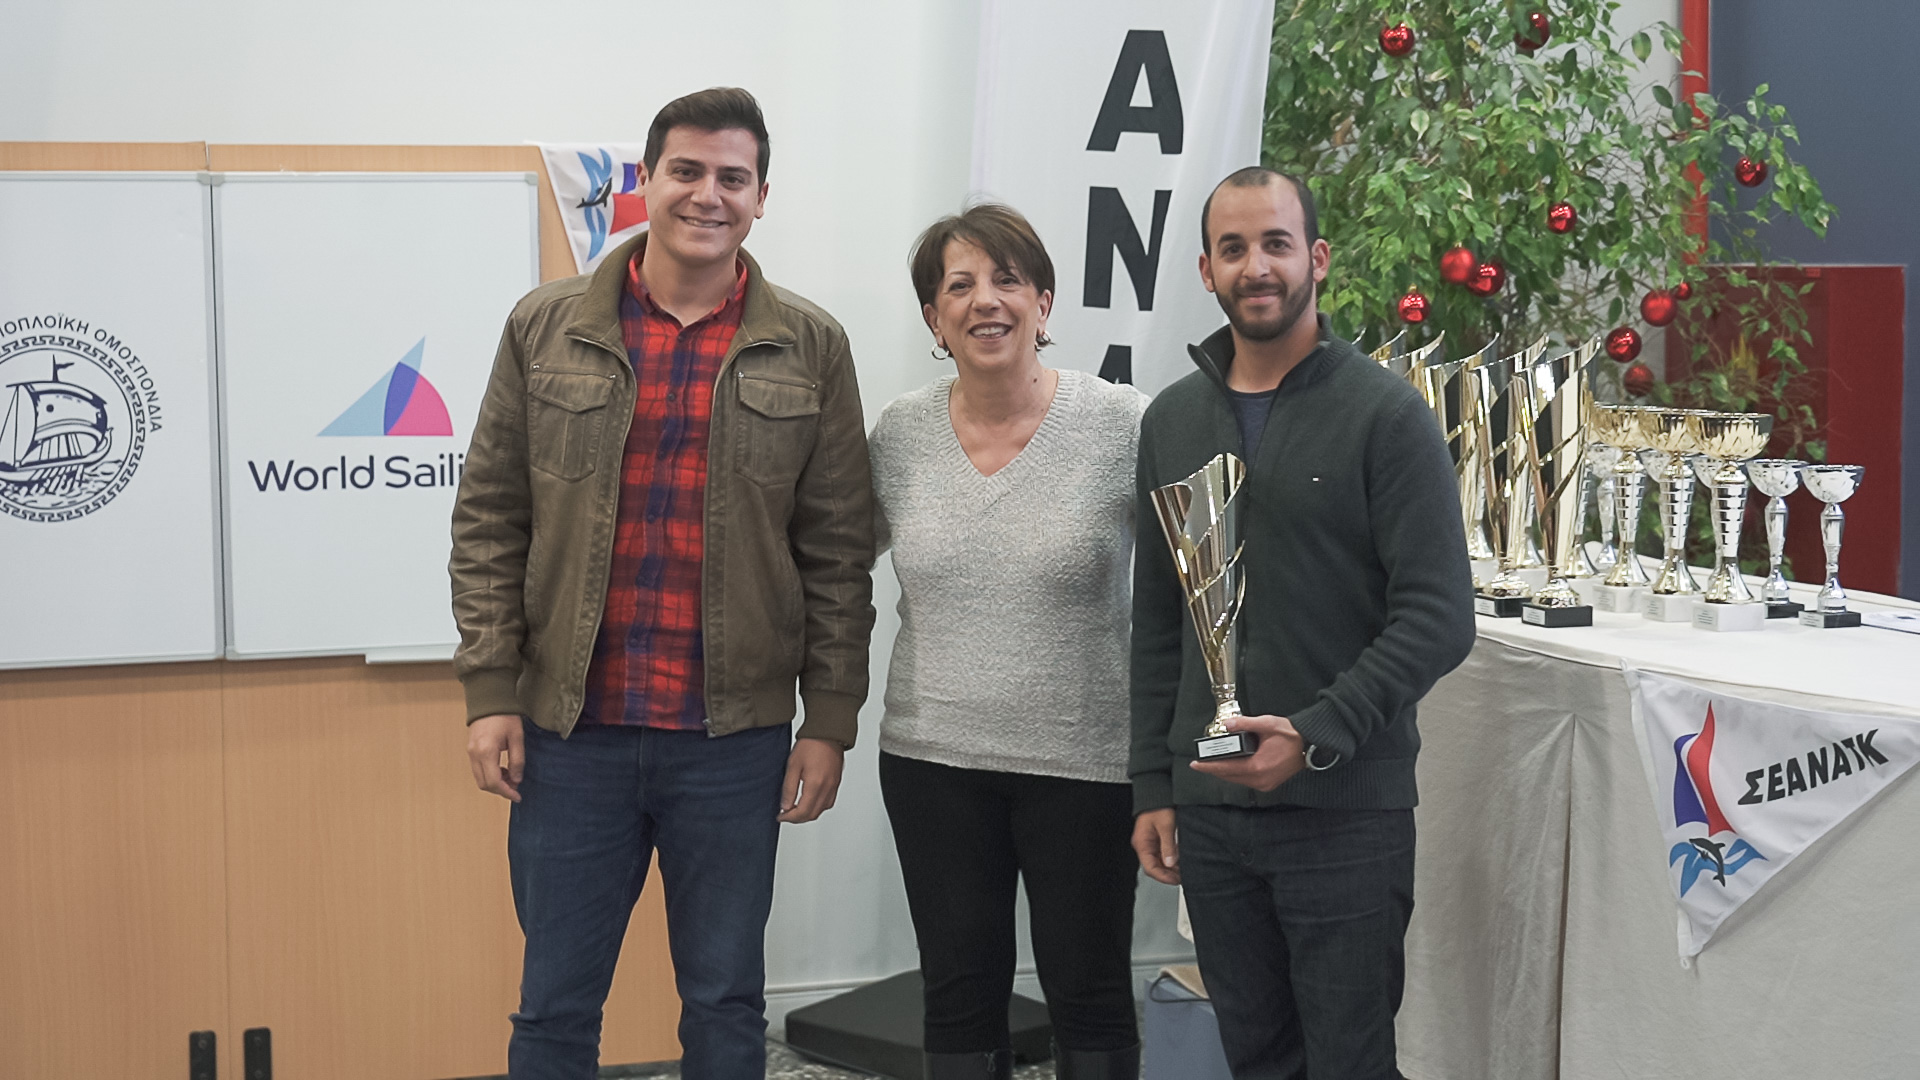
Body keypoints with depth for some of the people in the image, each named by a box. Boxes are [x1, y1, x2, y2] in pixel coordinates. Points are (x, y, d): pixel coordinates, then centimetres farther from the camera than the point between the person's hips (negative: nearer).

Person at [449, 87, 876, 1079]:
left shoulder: (809, 349, 3)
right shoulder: (546, 327, 3)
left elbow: (838, 550, 3)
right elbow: (489, 521, 4)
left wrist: (830, 721, -1)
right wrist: (490, 691, -3)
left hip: (734, 737, 0)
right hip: (570, 731, 0)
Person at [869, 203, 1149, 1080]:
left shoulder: (1124, 426, -10)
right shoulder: (899, 434, 0)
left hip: (1083, 762, -3)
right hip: (934, 759, 3)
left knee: (1089, 991, 9)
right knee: (959, 991, 12)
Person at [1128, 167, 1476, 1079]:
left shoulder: (1384, 414, -6)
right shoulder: (1173, 421, 10)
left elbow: (1439, 616, -12)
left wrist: (1316, 735, -20)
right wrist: (1152, 785, 10)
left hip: (1345, 808, -5)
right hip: (1208, 808, 5)